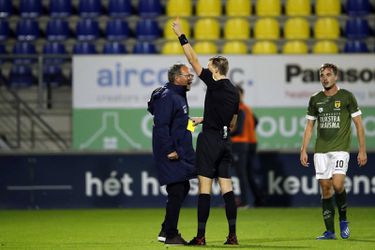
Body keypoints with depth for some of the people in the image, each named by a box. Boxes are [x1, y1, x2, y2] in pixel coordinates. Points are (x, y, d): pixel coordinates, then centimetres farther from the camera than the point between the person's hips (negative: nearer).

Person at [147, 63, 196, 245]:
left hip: (180, 152, 11)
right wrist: (169, 150, -23)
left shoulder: (179, 95, 16)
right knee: (176, 192, -9)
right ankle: (170, 235, -2)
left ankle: (166, 231, 22)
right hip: (171, 154, -11)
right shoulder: (167, 97, -16)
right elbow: (161, 125, -22)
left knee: (182, 189, 15)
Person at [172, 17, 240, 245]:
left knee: (205, 186, -6)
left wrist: (181, 36, -1)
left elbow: (194, 60, -9)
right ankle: (232, 235, 3)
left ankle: (201, 236, -6)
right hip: (226, 141, 7)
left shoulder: (215, 84, -8)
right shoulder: (234, 92, 14)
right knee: (226, 186, 7)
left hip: (210, 140, -7)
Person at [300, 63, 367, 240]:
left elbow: (358, 124, 2)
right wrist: (303, 150, 8)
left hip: (340, 148, -3)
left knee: (337, 184, -20)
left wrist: (362, 150, -3)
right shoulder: (315, 99, 10)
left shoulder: (346, 97, 1)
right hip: (321, 150, 3)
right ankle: (330, 231, 5)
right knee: (325, 189, 0)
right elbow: (309, 126, 16)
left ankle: (343, 219, 5)